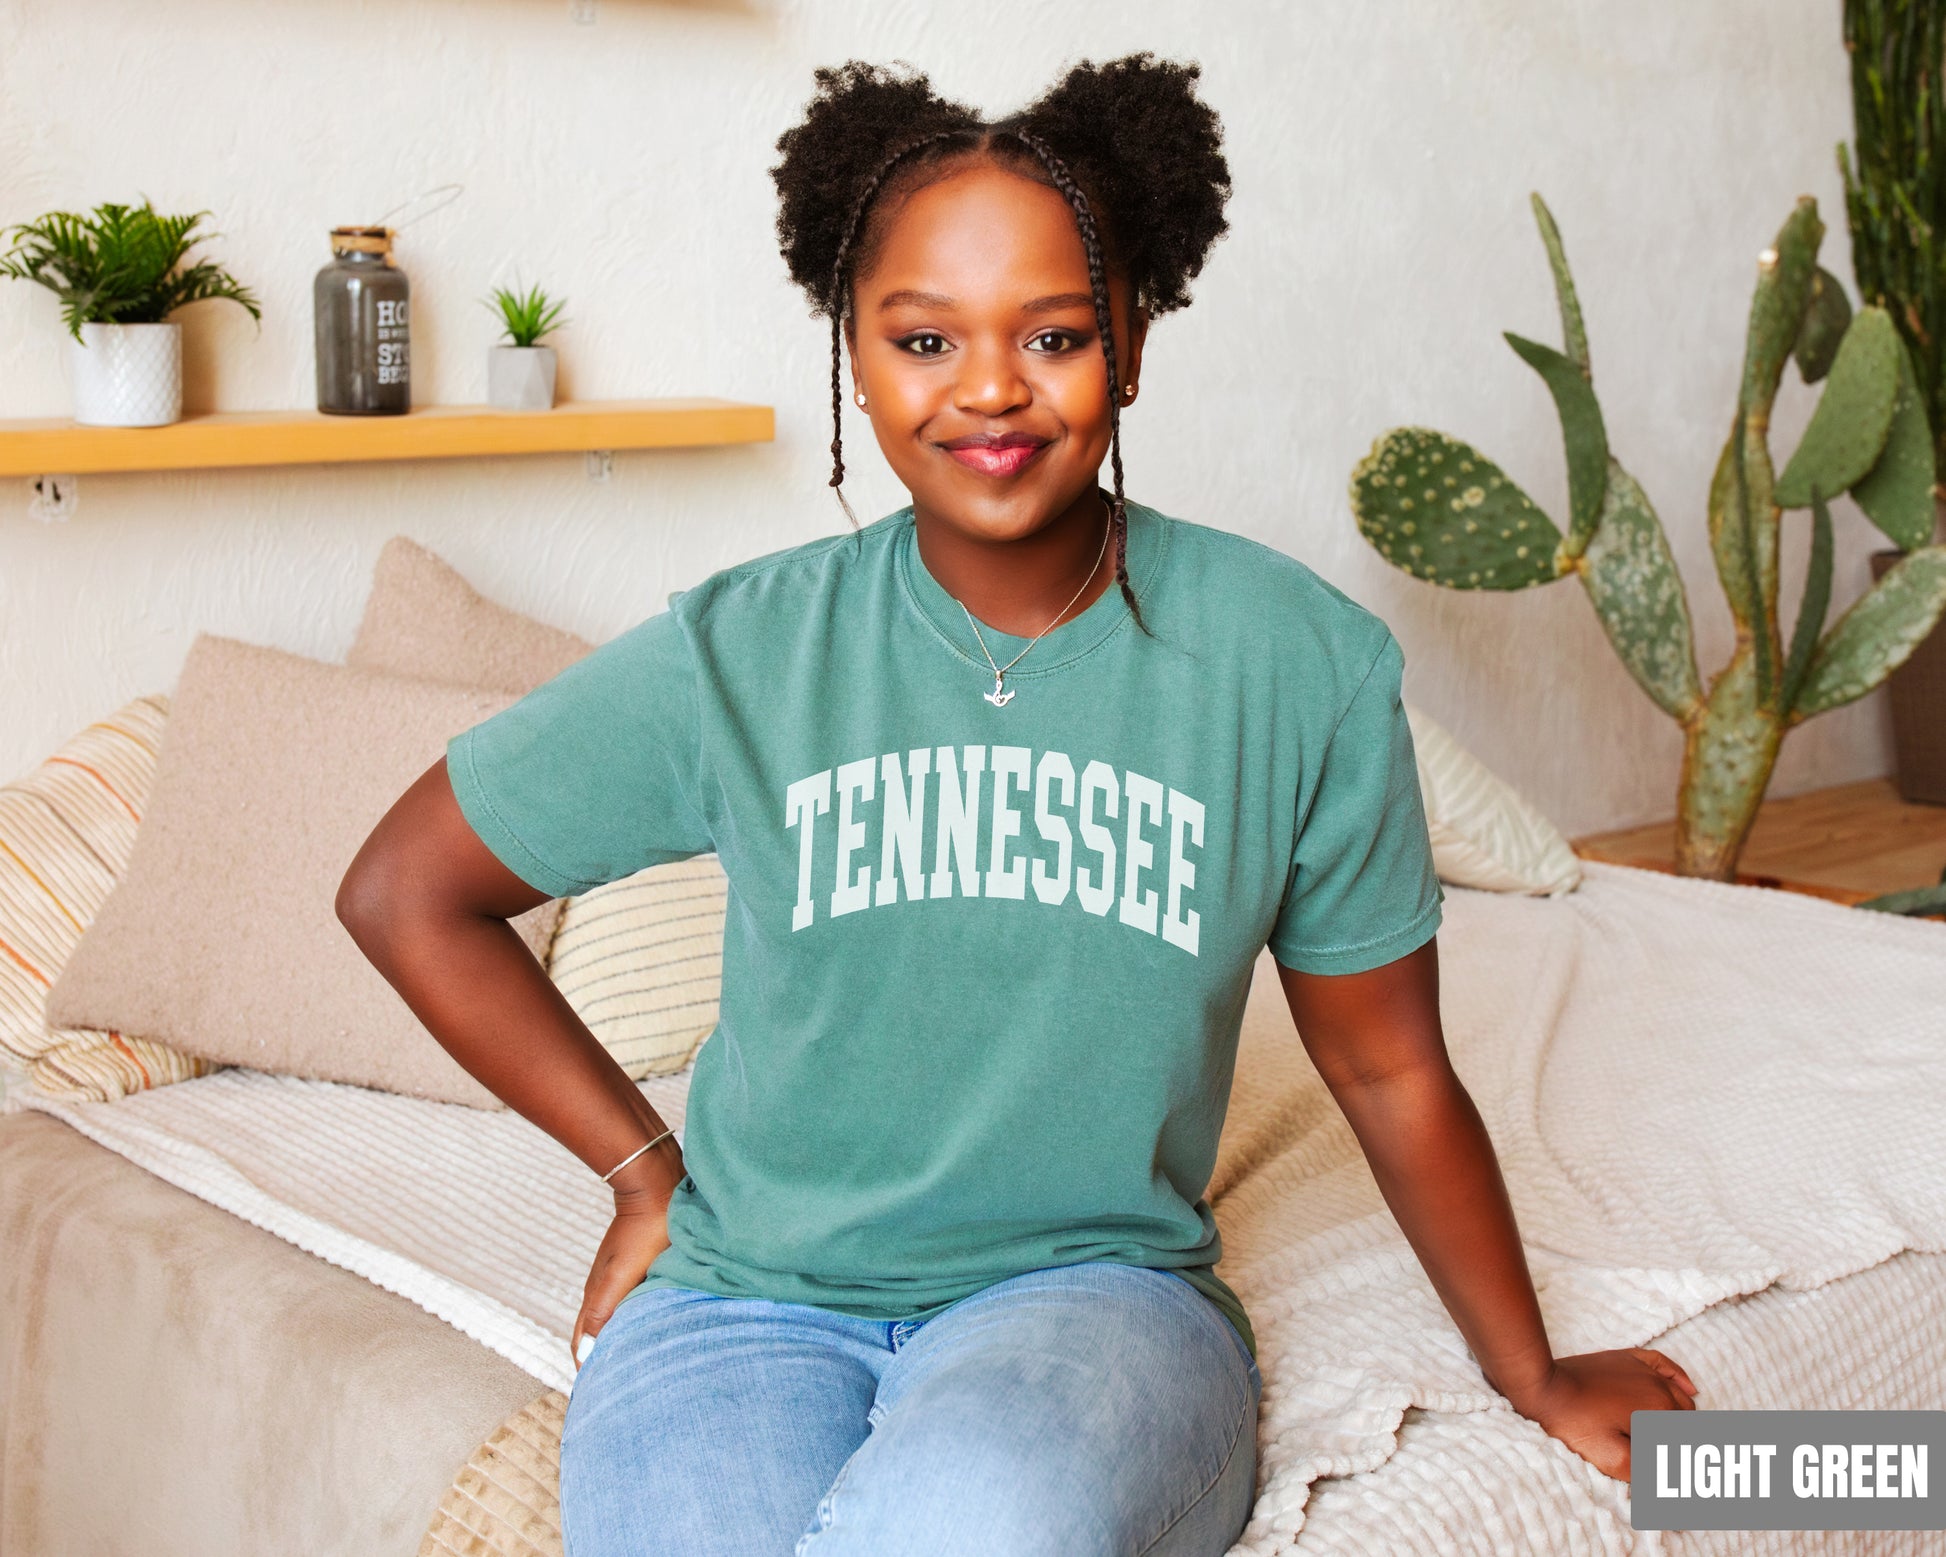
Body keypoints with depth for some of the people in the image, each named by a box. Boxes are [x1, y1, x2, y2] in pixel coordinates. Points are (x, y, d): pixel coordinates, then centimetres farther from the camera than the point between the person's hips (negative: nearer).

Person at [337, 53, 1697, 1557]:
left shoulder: (1301, 663, -5)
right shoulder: (741, 653, -5)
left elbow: (1391, 1069, 7)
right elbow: (404, 890, 7)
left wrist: (1537, 1378, 16)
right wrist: (645, 1169, 4)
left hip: (1099, 1283, 0)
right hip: (751, 1296, 1)